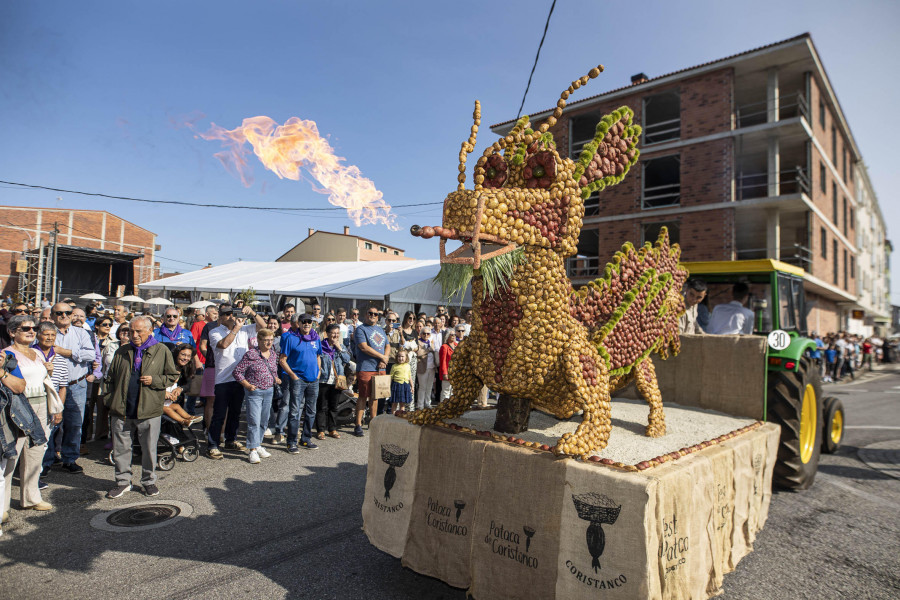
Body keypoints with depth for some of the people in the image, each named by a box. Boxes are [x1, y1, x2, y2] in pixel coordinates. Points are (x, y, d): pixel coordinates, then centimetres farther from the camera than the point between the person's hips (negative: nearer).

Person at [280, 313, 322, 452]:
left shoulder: (316, 338, 10)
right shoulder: (290, 338, -6)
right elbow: (282, 360, -6)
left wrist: (318, 372, 9)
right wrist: (293, 375, -12)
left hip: (313, 380, 6)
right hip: (298, 379, -5)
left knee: (311, 411, 12)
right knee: (294, 411, -5)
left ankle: (306, 439, 24)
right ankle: (291, 442, 4)